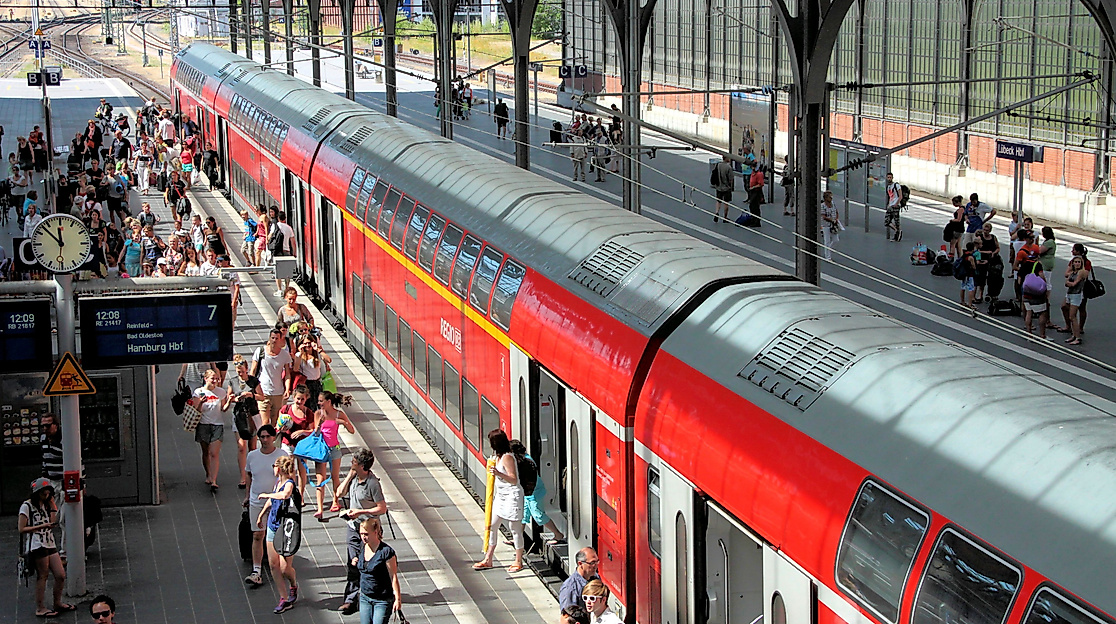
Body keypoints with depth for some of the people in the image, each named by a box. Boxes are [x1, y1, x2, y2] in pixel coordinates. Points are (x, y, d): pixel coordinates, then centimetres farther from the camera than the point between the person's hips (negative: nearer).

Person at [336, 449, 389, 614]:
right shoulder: (354, 476, 1)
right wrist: (349, 475, -2)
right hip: (352, 526, 7)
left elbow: (382, 509, -17)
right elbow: (340, 493, 8)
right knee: (353, 565, 7)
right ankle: (351, 600, 11)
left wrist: (360, 512, -21)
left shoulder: (372, 484, -21)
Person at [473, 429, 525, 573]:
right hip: (500, 495, 10)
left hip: (512, 495, -10)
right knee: (492, 526, 12)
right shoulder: (497, 456, 9)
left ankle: (518, 562, 12)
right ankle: (488, 560, 20)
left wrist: (499, 474, -34)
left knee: (515, 528, 1)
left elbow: (514, 479, -23)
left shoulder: (507, 457, -20)